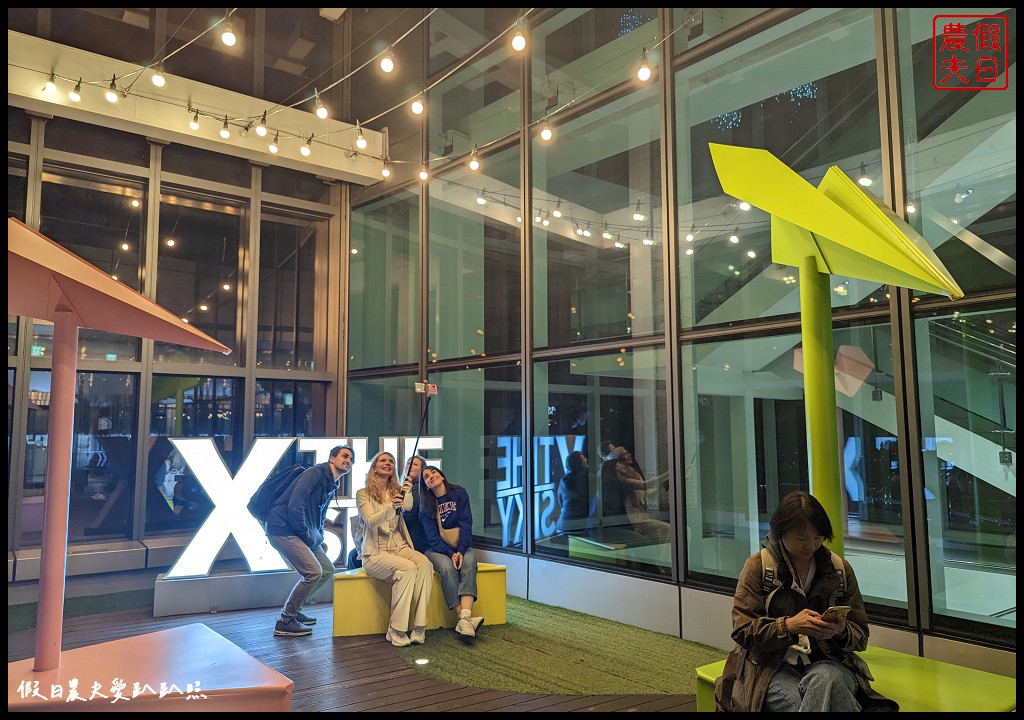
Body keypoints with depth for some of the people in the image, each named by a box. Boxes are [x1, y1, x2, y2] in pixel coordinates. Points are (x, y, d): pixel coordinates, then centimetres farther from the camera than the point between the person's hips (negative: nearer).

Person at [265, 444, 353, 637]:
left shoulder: (332, 485, 15)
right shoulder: (315, 473, -14)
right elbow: (294, 506, -24)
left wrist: (319, 540, 13)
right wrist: (307, 536, -16)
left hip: (303, 533, 10)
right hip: (283, 529, -10)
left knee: (328, 570, 10)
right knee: (313, 571, -18)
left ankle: (293, 609, 22)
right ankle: (285, 622, -5)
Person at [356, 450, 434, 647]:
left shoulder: (397, 491, 13)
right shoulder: (363, 494, 3)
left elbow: (409, 506, -11)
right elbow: (371, 522, -15)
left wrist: (407, 493, -36)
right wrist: (390, 508, -35)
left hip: (400, 547, 4)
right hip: (376, 552, -4)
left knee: (425, 564, -28)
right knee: (408, 568, -32)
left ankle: (419, 628, -25)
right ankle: (396, 631, -23)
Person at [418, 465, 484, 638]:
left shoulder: (459, 493, 2)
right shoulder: (426, 505, 1)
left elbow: (466, 524, -6)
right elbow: (433, 537, -6)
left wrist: (461, 551, -19)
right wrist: (451, 554, -21)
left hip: (461, 546, 1)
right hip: (437, 549, -1)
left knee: (469, 561, -32)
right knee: (447, 567, -33)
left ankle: (464, 619, -47)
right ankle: (465, 619, -39)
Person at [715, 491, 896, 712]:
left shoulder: (840, 569, 10)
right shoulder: (757, 566, 1)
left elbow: (860, 636, 12)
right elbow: (742, 631, -5)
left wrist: (841, 631, -13)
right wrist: (789, 626, -23)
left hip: (826, 663, 2)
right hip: (772, 667, -2)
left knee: (827, 679, -36)